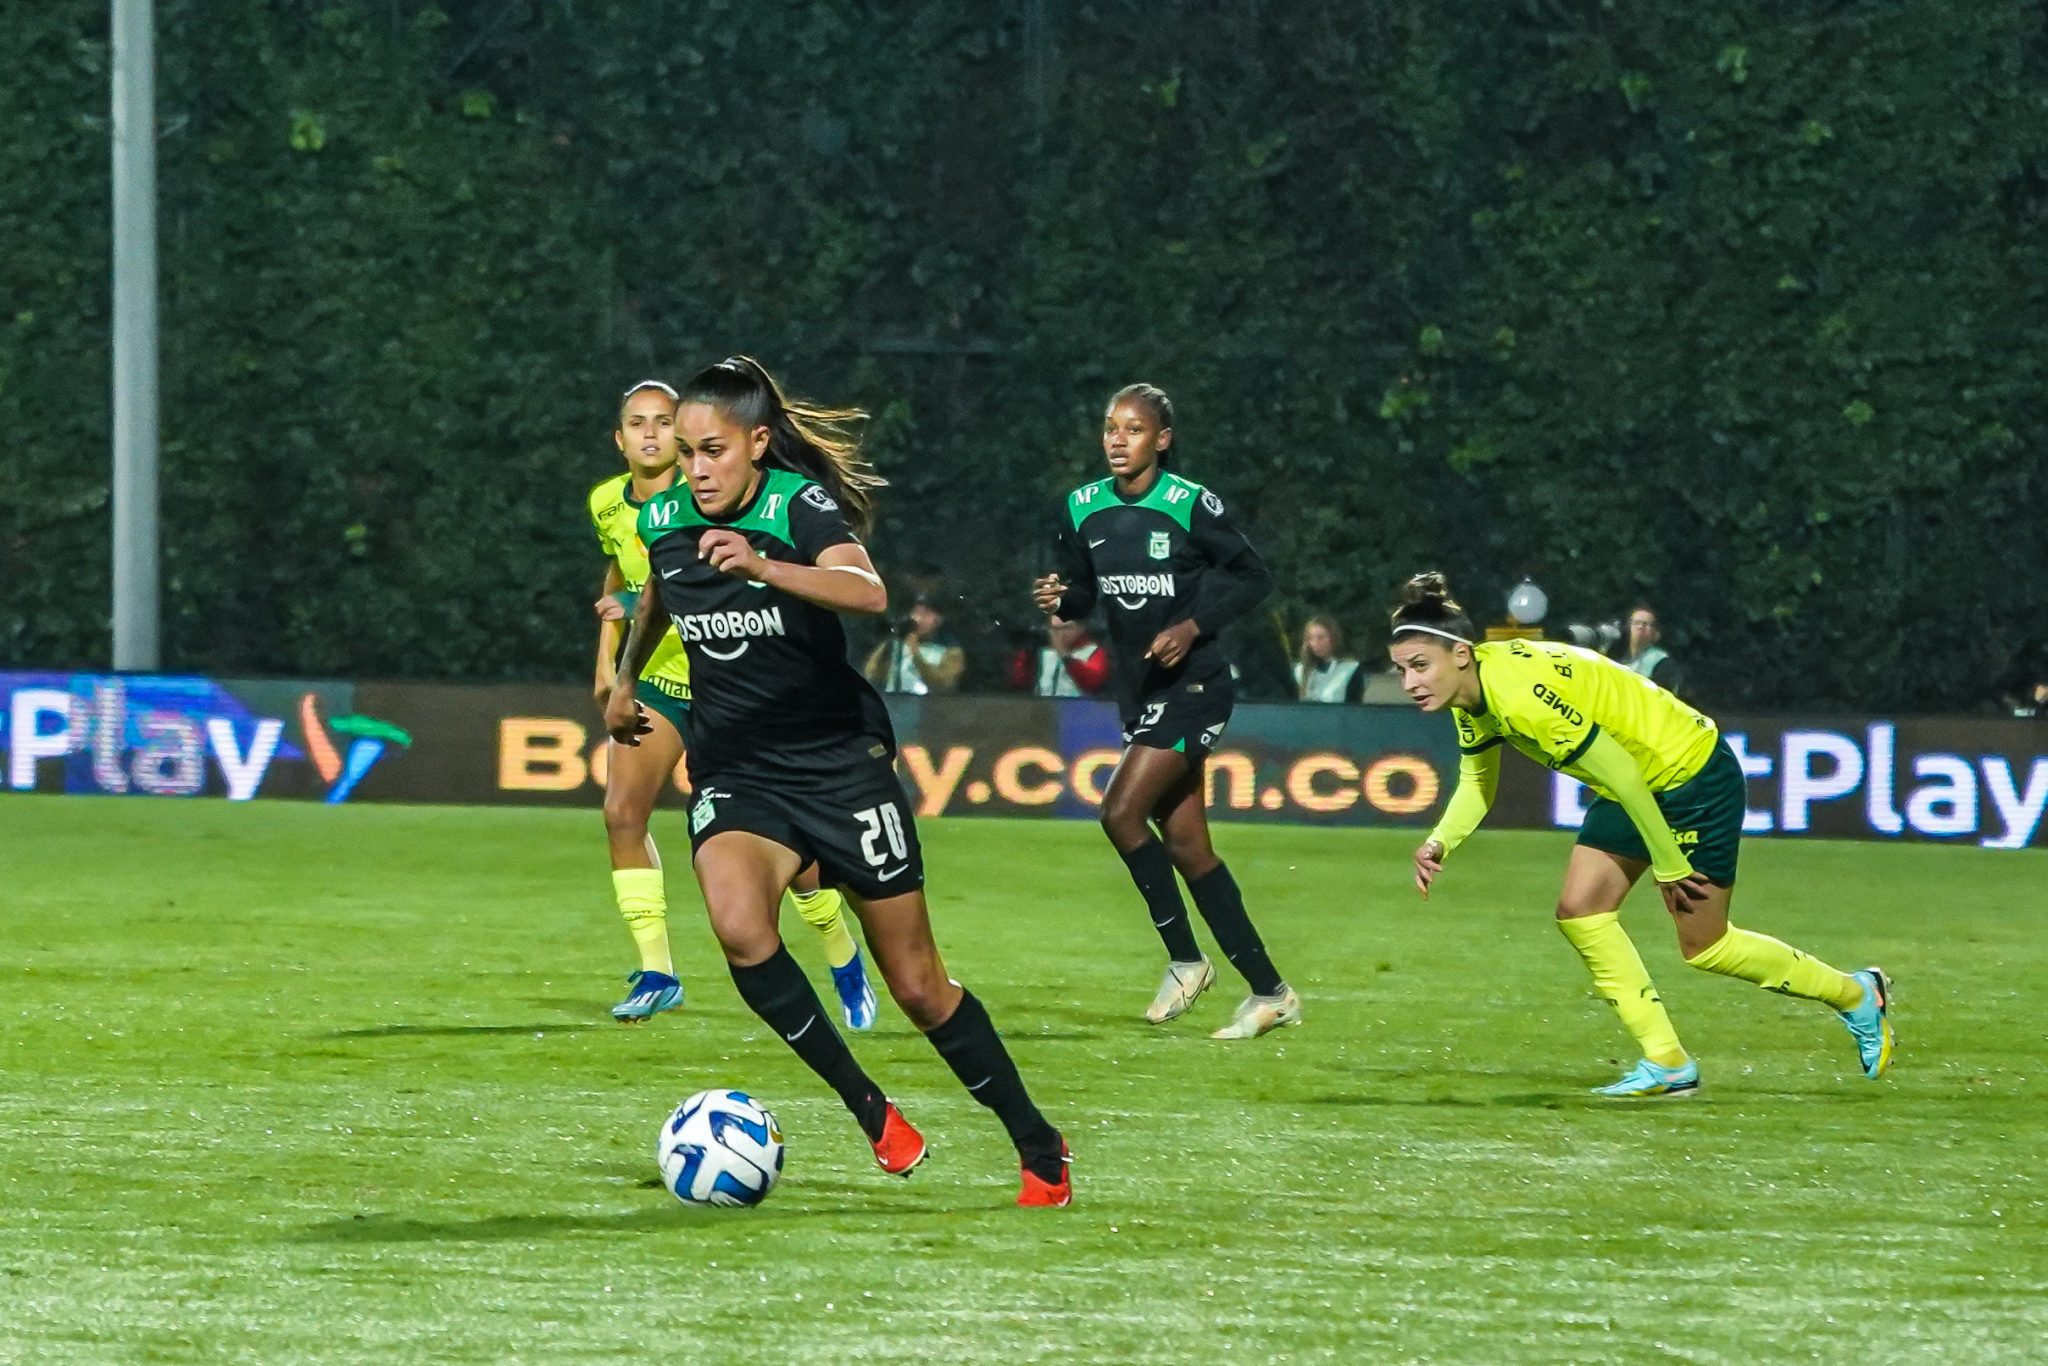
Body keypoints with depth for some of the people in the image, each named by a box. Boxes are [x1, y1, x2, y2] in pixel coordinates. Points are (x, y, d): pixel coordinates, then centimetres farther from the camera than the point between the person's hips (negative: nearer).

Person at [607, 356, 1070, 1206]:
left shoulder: (801, 504, -17)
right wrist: (625, 678, 36)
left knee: (919, 989, 3)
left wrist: (759, 565, -53)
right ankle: (871, 1113, -15)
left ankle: (1040, 1151, 23)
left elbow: (868, 594, -38)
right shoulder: (662, 521, -1)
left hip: (840, 764, -3)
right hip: (735, 775, 3)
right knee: (738, 926, -29)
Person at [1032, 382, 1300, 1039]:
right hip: (1138, 691, 7)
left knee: (1120, 812, -18)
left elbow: (1253, 577, -5)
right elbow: (1083, 591, 13)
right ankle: (1269, 991, 13)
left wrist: (1193, 627, -16)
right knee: (1185, 845, 6)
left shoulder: (1191, 504, -12)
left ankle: (1185, 959, -2)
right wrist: (1060, 598, -9)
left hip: (1192, 686, -7)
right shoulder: (1083, 508, 5)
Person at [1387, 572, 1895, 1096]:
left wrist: (1669, 866, -20)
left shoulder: (1525, 694, -33)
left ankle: (1857, 996, 21)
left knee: (1703, 946, 1)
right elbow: (1477, 781, 11)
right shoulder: (1471, 689, -4)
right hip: (1637, 785, 9)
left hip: (1694, 775, -9)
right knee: (1580, 914, -1)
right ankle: (1667, 1064, 5)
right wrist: (1440, 843, -7)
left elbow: (1622, 777, -28)